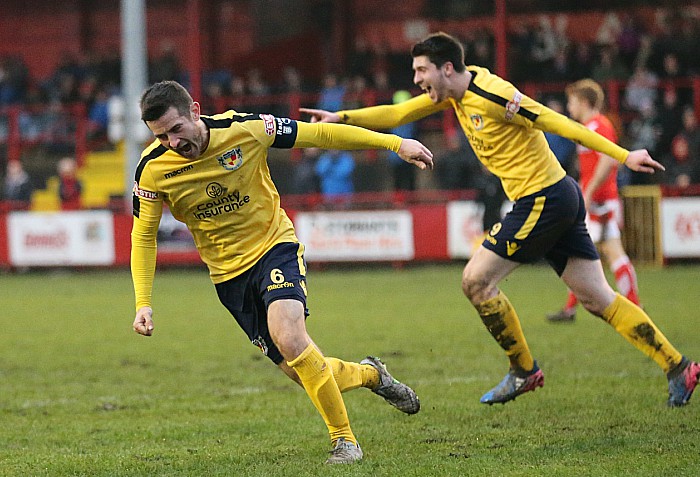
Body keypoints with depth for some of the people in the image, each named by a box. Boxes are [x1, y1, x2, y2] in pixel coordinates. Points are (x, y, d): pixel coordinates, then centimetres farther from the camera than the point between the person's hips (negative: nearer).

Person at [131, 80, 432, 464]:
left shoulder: (245, 129, -19)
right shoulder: (152, 170, -15)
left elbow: (318, 135, -9)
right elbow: (143, 236, -1)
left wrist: (395, 143, -5)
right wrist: (143, 303, -11)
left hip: (274, 245, -3)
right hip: (228, 273, 3)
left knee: (287, 336, -29)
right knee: (302, 372, -1)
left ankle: (344, 440, -14)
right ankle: (368, 373, 32)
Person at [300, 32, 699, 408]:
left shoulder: (490, 94, -17)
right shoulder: (458, 91, 9)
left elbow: (557, 123, -18)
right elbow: (397, 114, 17)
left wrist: (624, 155, -18)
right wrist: (342, 117, 8)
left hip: (543, 200, -9)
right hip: (562, 196, 9)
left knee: (476, 280, -2)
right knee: (599, 299, 7)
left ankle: (524, 371, 9)